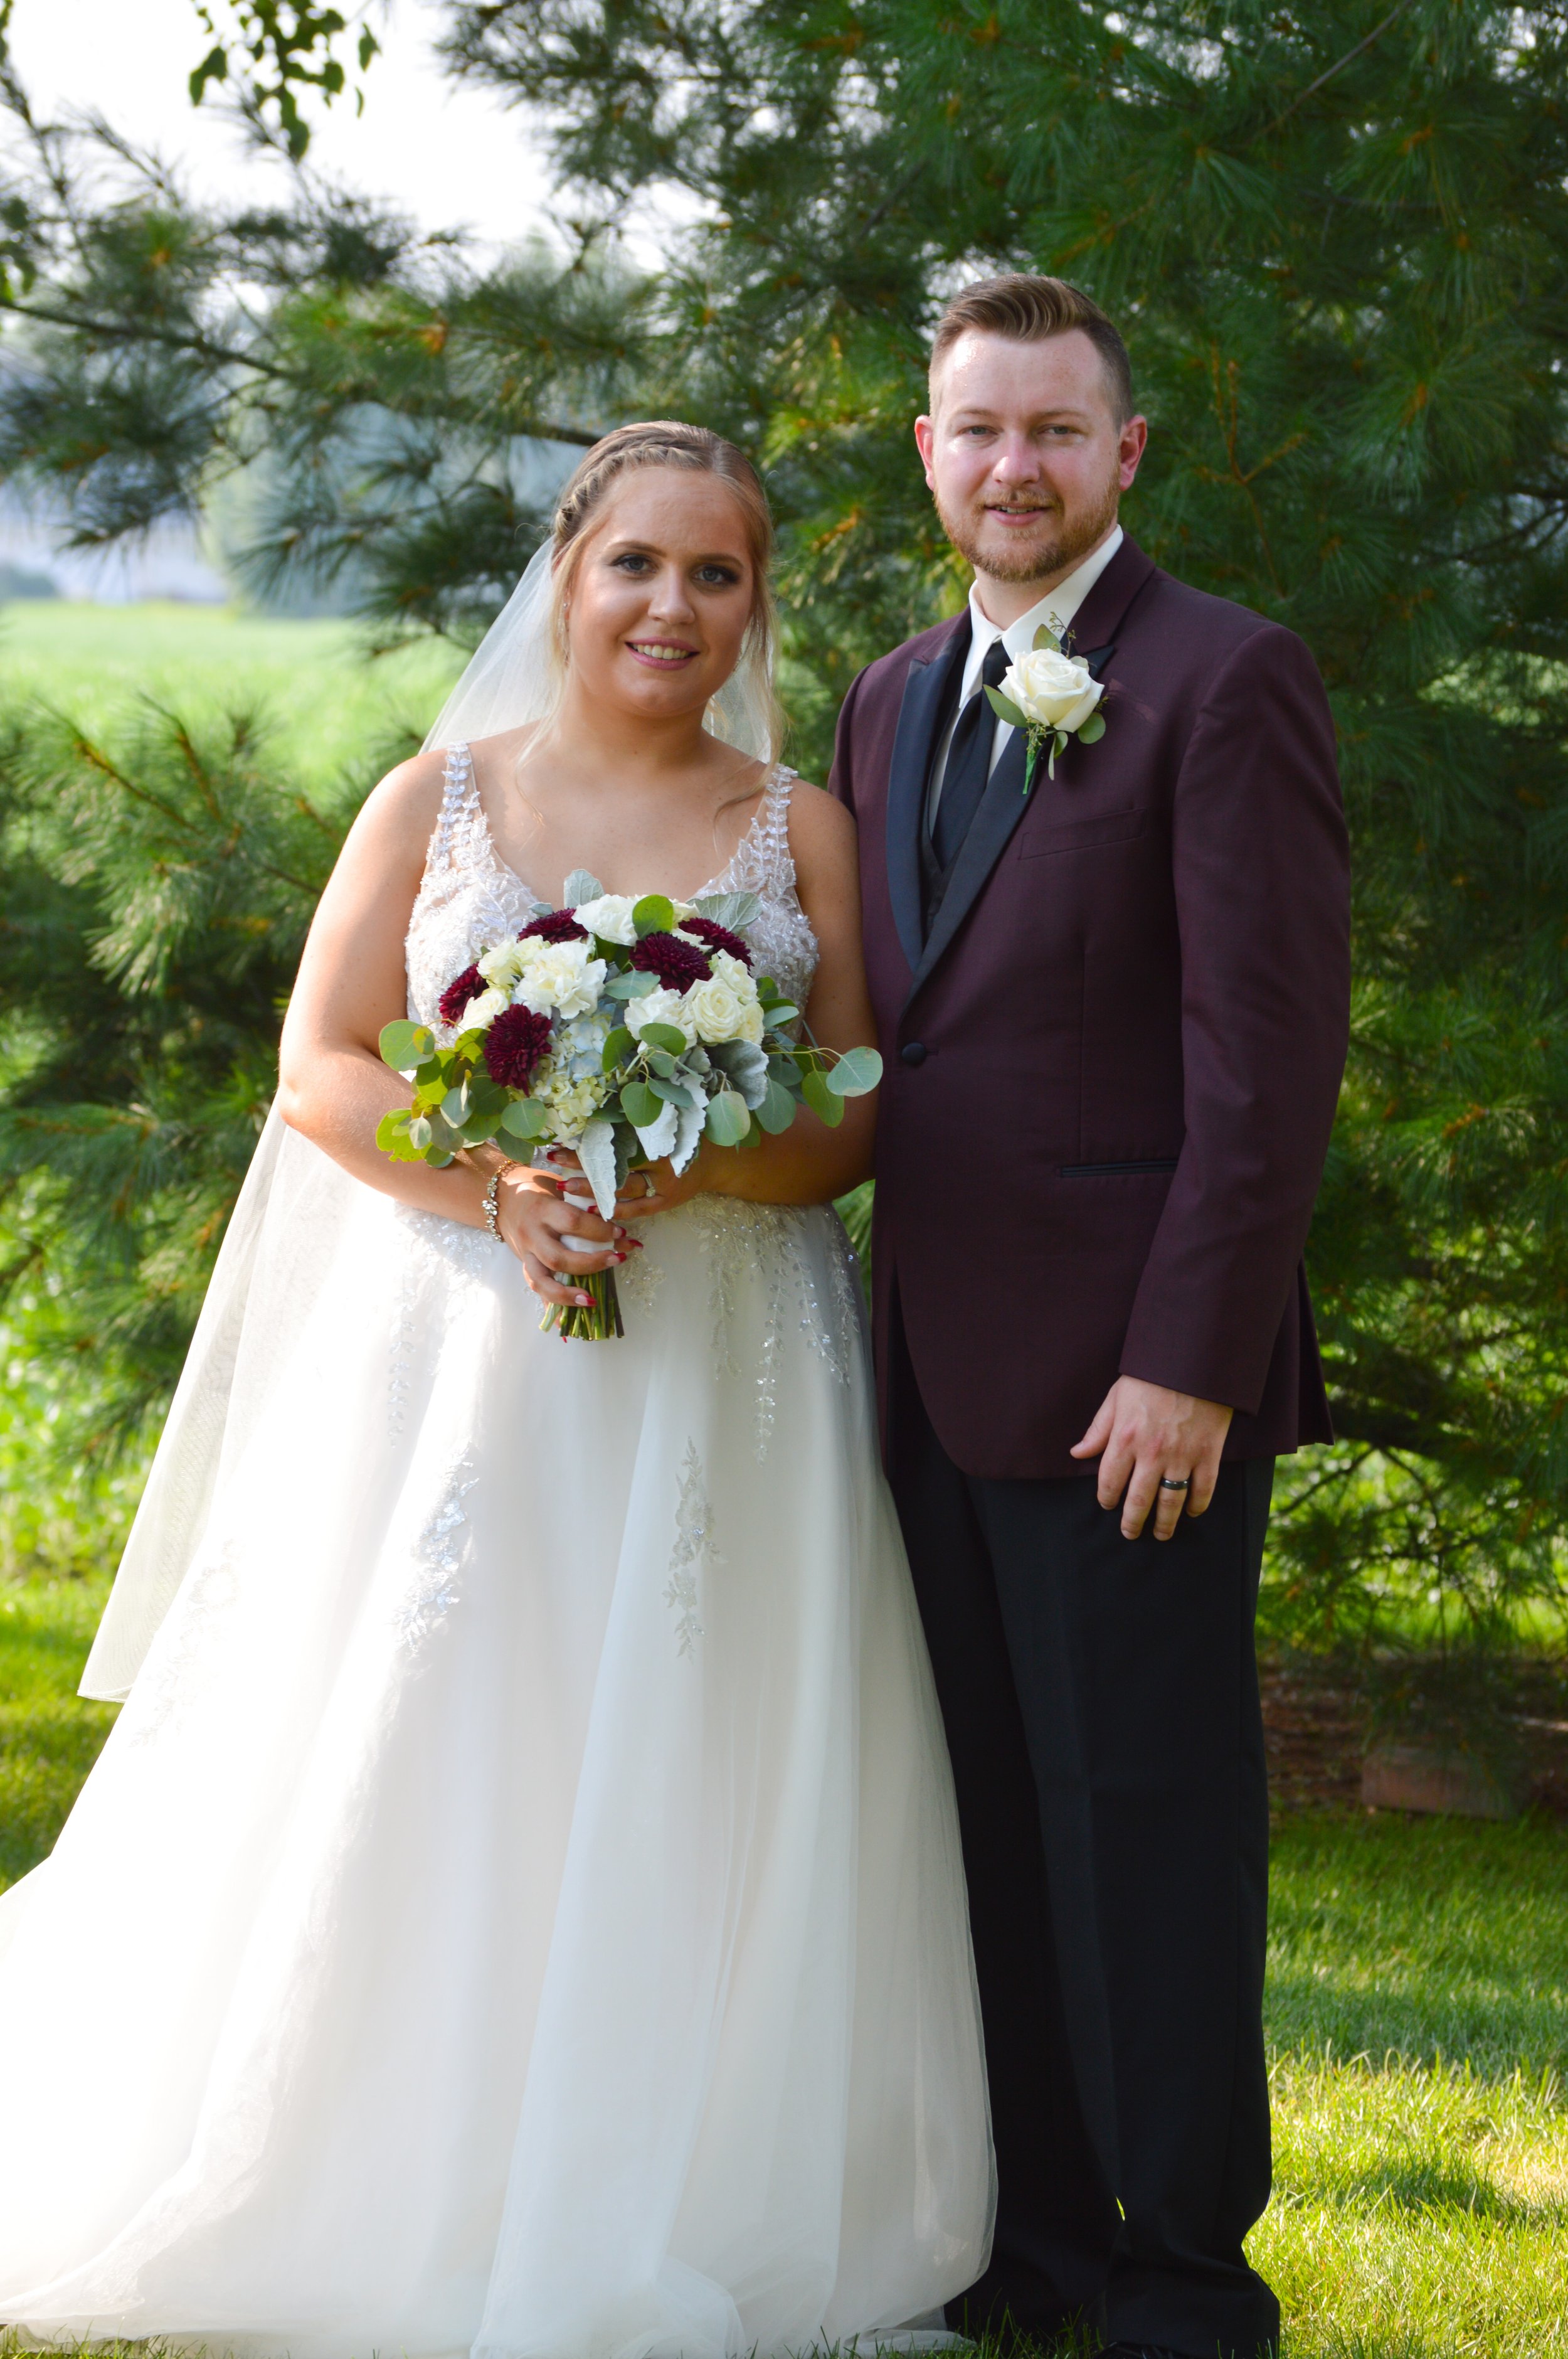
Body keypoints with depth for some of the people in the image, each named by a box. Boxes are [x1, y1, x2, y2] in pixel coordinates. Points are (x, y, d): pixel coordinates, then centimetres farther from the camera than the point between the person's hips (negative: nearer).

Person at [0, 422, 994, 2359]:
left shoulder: (802, 830, 8)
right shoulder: (437, 799, 7)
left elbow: (853, 1123, 3)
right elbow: (320, 1070, 2)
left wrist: (685, 1169, -17)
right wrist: (498, 1183, -15)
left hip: (719, 1379, 0)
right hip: (454, 1366, 0)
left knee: (676, 1810, -2)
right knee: (413, 1797, -4)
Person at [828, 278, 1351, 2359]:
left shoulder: (1226, 681, -7)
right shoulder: (892, 704, 16)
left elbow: (1270, 1050, -13)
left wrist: (1189, 1364, -18)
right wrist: (872, 1320, 11)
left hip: (1125, 1379, -7)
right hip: (939, 1368, 7)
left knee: (1148, 1822, -2)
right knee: (990, 1824, 12)